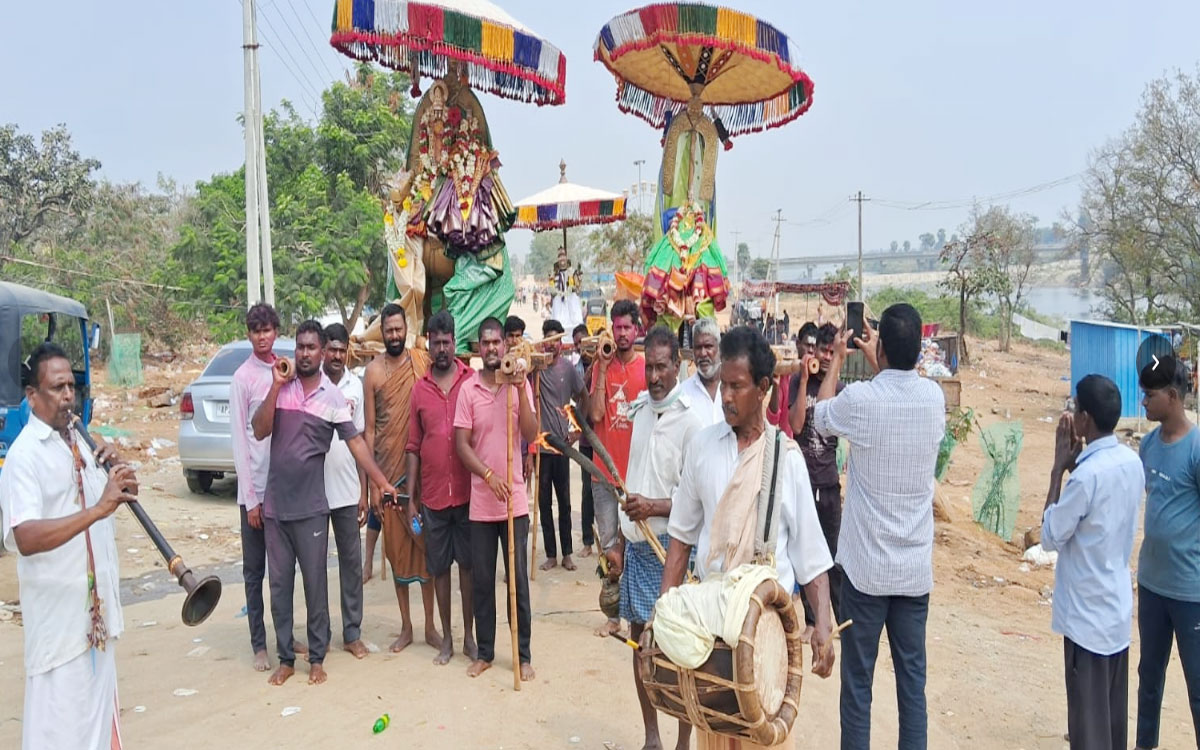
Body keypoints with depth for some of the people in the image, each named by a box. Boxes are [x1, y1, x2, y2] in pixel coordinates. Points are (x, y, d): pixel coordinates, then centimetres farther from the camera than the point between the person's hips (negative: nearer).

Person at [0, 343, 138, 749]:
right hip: (58, 609, -7)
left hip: (96, 601, 8)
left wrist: (113, 473, -4)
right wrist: (98, 509, -40)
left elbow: (97, 504, 15)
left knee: (96, 700, 19)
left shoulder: (77, 440, 8)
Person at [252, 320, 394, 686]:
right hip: (275, 504, 3)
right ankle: (285, 658, 23)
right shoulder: (280, 387, 3)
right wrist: (276, 385, -13)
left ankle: (317, 658, 20)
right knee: (279, 583, 11)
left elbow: (356, 442, -6)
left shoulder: (333, 397, -3)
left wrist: (383, 483, -14)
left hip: (310, 507, -2)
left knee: (315, 583, 6)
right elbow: (259, 431, -6)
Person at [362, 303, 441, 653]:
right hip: (389, 470, 0)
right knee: (397, 548, 8)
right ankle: (406, 627, 21)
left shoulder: (423, 361, 2)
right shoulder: (374, 370, -1)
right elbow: (369, 429, 0)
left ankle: (430, 625, 17)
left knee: (427, 545, 5)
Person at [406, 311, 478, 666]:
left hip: (468, 491, -2)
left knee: (469, 564, 8)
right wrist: (411, 492, 5)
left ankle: (469, 634, 22)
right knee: (439, 567, 11)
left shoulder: (473, 380, -2)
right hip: (432, 494, 2)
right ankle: (447, 637, 25)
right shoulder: (419, 388, 4)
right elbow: (413, 445, 7)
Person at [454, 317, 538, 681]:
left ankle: (523, 654, 19)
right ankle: (484, 652, 25)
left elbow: (531, 435, -10)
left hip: (515, 500, 0)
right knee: (481, 581, 10)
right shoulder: (468, 389, -1)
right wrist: (489, 476, -16)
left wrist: (521, 389, -17)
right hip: (480, 502, 1)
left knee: (519, 580, 6)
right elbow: (461, 444, -3)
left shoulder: (519, 385, 0)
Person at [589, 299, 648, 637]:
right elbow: (596, 414, -7)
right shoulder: (601, 366, 4)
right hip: (605, 470, 3)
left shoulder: (646, 367, -3)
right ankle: (614, 613, 20)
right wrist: (603, 368, -10)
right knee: (609, 544, 9)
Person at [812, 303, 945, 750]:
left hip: (866, 565, -4)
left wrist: (837, 359, 19)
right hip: (916, 567, 4)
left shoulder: (860, 399, -15)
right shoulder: (934, 398, -4)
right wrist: (875, 361, 29)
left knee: (857, 681, 8)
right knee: (913, 678, 13)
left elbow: (820, 416, 7)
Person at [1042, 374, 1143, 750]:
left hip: (1088, 614, -8)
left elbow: (1051, 536, -13)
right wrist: (1075, 466, 3)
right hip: (1118, 607, 8)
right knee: (1112, 712, 21)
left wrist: (1059, 468, -12)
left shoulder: (1087, 473, -24)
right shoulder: (1132, 462, 1)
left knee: (1089, 719, 4)